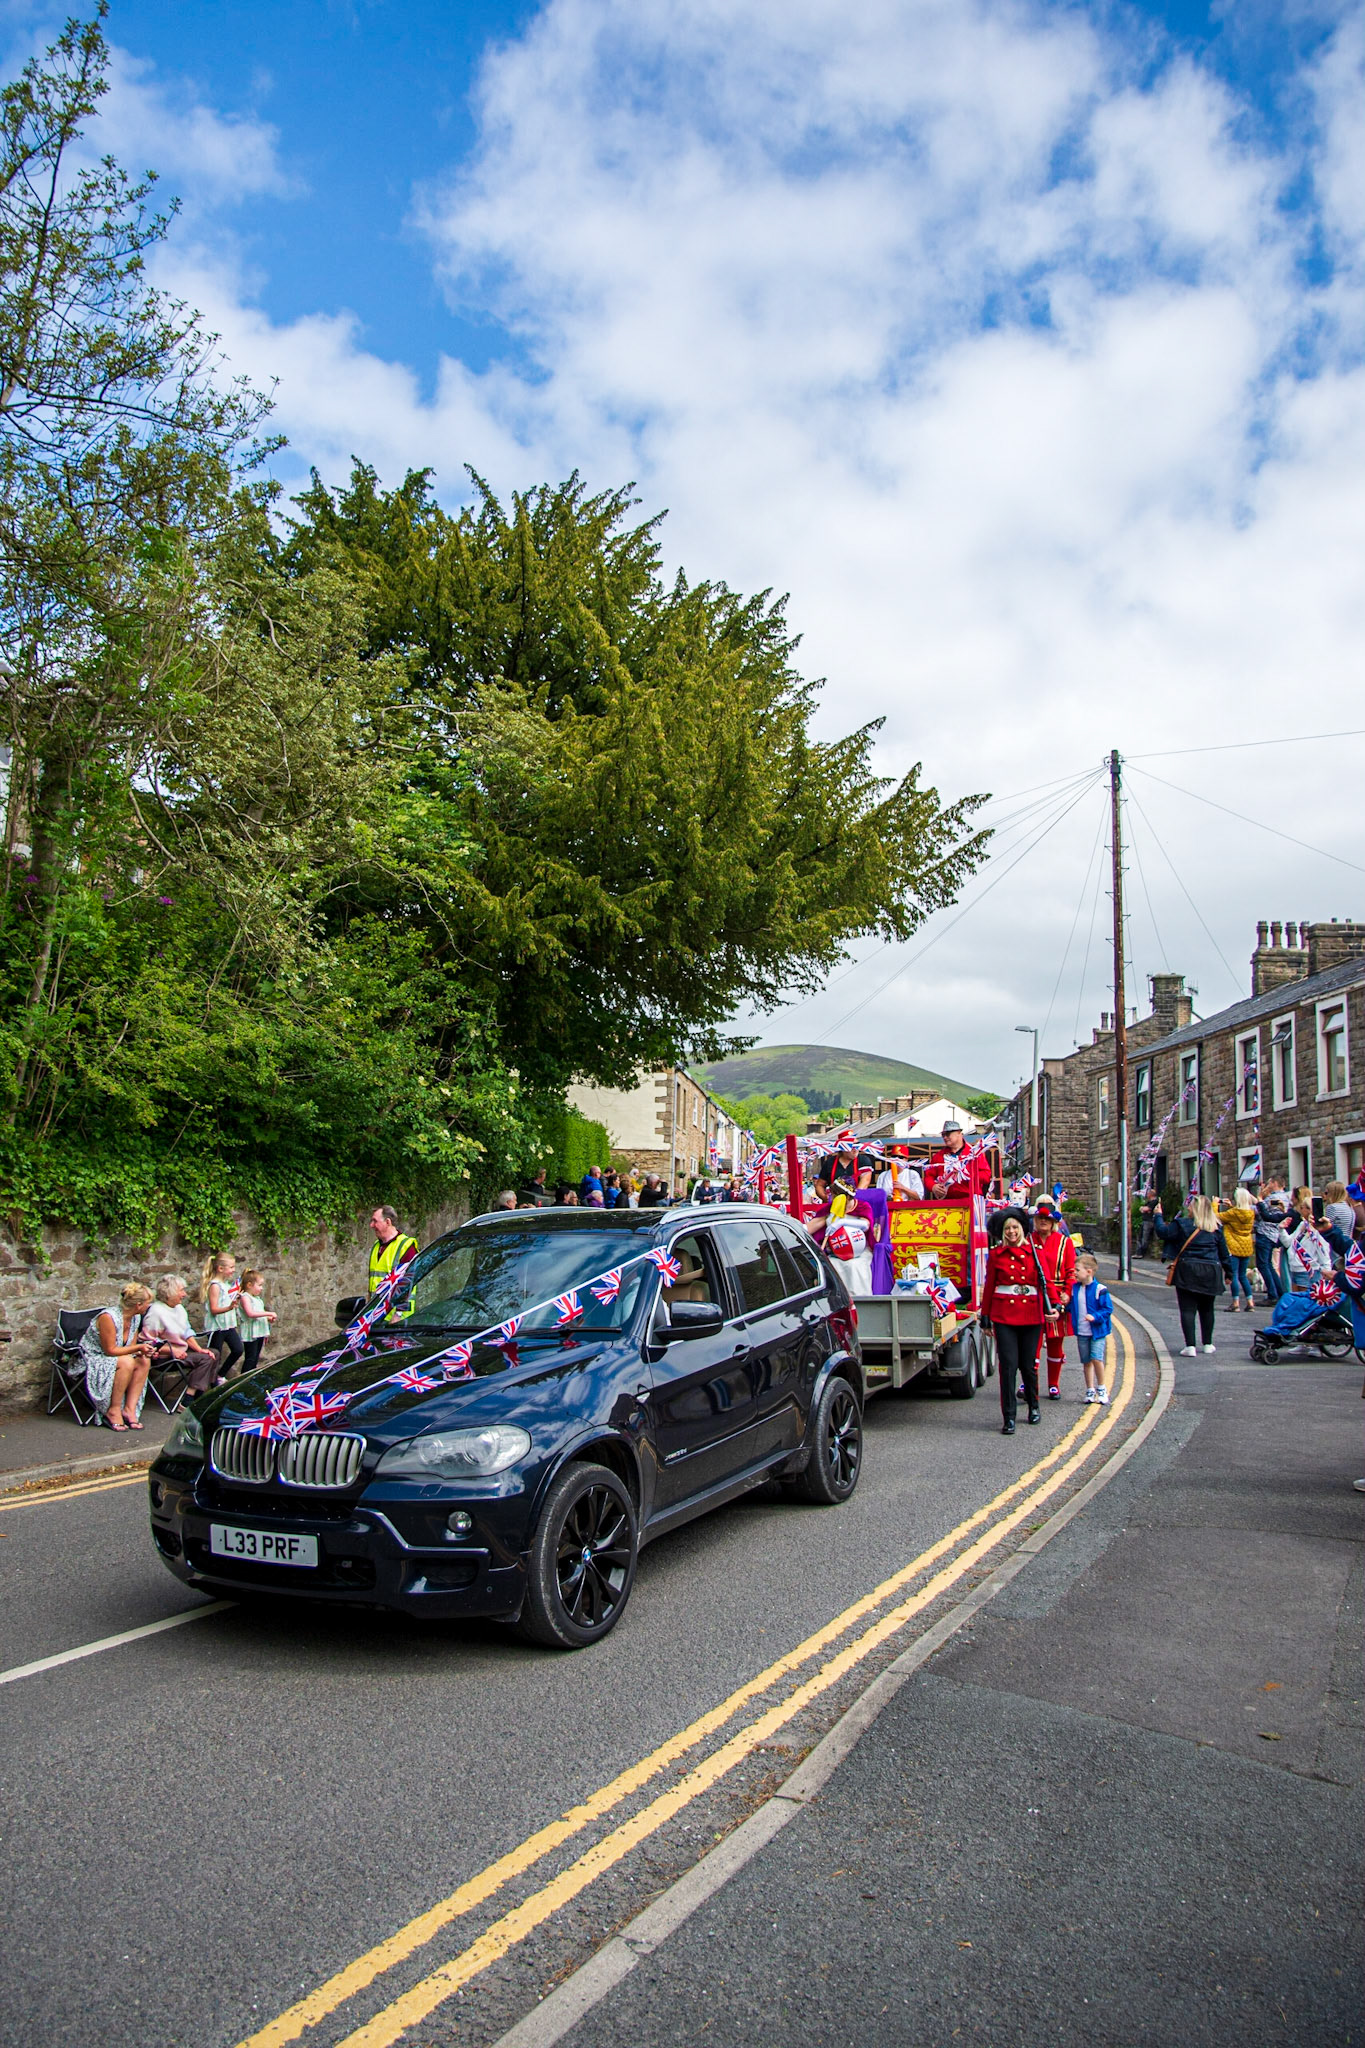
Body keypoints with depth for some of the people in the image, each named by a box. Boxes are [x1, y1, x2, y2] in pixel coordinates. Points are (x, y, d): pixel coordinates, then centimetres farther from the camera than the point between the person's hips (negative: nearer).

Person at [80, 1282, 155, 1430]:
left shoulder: (135, 1318, -1)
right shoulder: (108, 1317, -25)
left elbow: (131, 1350, 6)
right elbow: (110, 1350, -23)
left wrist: (143, 1351, -15)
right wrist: (138, 1347, -24)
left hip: (110, 1360, 8)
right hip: (91, 1361, -8)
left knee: (144, 1361, -17)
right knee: (126, 1362, -32)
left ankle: (130, 1408, -17)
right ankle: (114, 1411, -23)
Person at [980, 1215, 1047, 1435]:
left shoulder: (1034, 1252, 6)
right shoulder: (996, 1254, 5)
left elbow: (1045, 1281, 7)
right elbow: (989, 1286, 7)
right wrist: (985, 1315, 6)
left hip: (1031, 1314, 1)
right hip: (1004, 1314, -1)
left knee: (1028, 1364, 7)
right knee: (1008, 1365, -6)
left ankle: (1033, 1406, 32)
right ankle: (1009, 1417, -1)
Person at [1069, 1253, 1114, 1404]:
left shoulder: (1100, 1289, -13)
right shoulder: (1075, 1288, 4)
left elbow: (1108, 1309, -10)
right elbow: (1073, 1307, 15)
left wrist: (1095, 1317, -23)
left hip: (1097, 1331, -5)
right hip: (1081, 1332, 5)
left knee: (1096, 1358, -16)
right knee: (1086, 1361, 10)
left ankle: (1101, 1388, 3)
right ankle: (1090, 1391, 21)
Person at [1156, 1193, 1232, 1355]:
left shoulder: (1182, 1224, -9)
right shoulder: (1216, 1228, 4)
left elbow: (1163, 1232, -7)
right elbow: (1223, 1252, 9)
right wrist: (1228, 1272, 19)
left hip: (1188, 1272, -4)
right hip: (1210, 1273, 4)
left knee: (1188, 1309, -2)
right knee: (1207, 1309, 18)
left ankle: (1190, 1346, -9)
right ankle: (1207, 1343, 26)